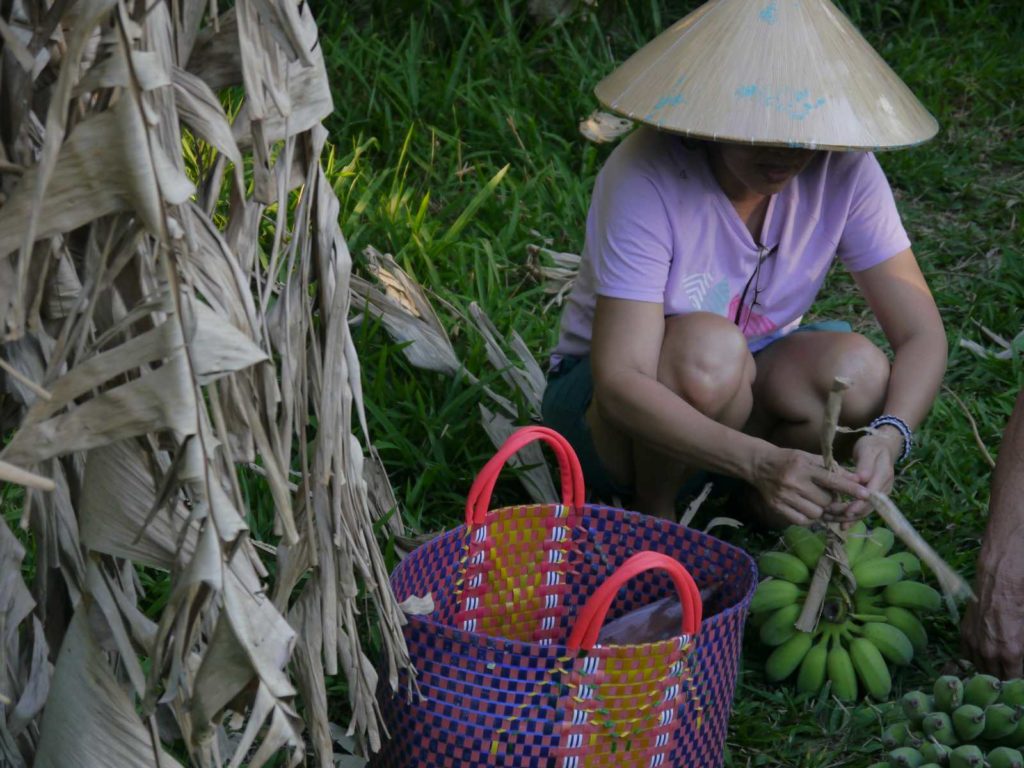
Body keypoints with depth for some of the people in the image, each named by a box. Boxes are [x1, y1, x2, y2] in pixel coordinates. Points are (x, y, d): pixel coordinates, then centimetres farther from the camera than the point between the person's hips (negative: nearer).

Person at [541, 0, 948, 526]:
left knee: (858, 370, -27)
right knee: (709, 348, -36)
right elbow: (620, 384, -35)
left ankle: (770, 508, 1)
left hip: (739, 395, 4)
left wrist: (888, 437, -37)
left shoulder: (843, 168, -16)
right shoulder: (645, 177, -29)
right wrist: (761, 460, -49)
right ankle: (653, 519, -9)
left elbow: (922, 333, -15)